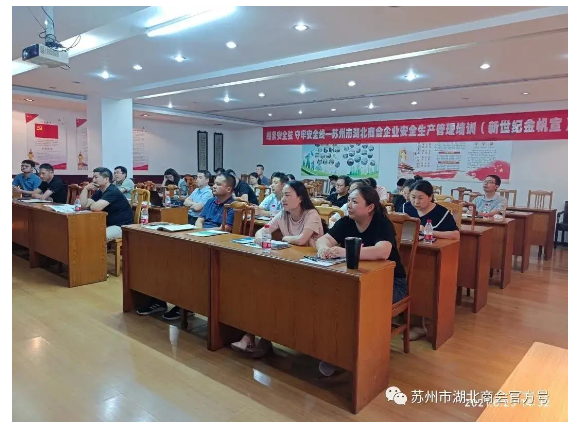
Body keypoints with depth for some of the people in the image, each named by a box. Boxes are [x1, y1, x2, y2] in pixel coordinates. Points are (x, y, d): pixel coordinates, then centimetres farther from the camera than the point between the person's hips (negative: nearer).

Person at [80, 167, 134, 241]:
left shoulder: (112, 191, -19)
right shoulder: (99, 192, 12)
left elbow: (96, 207, -30)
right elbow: (84, 205, 4)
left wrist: (90, 206, -6)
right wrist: (85, 188, -3)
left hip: (123, 226, -9)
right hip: (110, 225, 10)